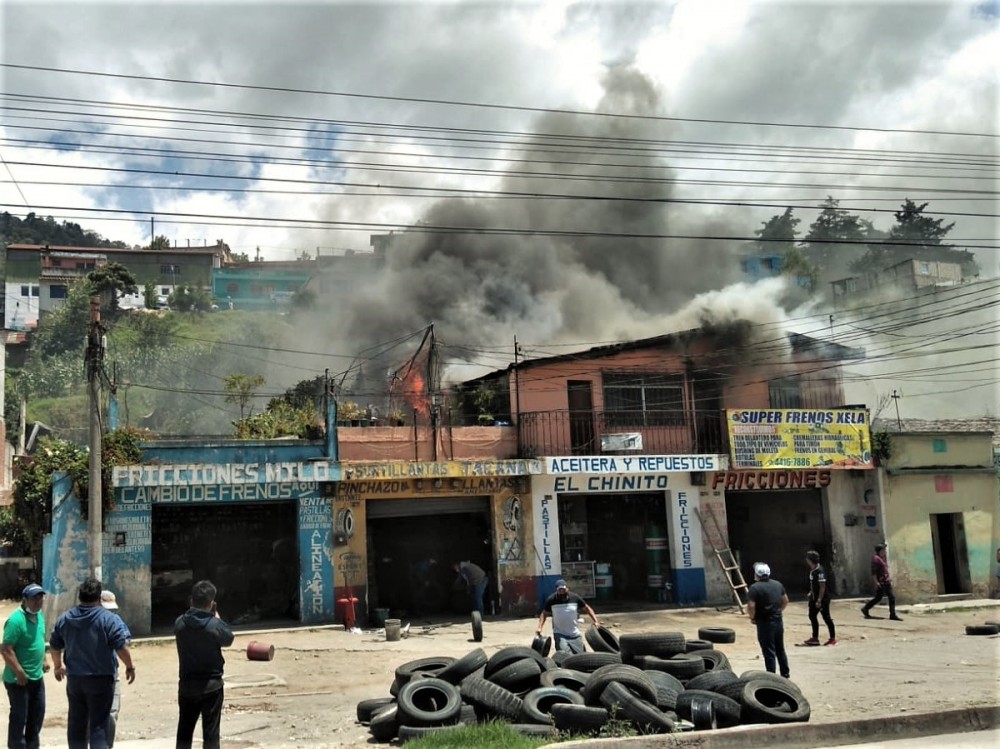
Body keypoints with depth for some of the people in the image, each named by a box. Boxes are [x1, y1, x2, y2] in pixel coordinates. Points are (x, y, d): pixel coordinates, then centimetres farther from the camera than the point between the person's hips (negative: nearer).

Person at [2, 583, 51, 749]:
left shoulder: (40, 616, 6)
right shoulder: (16, 620, -22)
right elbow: (6, 649, -24)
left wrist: (44, 659, 15)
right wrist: (20, 673, -23)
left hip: (37, 676, 9)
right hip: (18, 679, -9)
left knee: (38, 712, 17)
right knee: (19, 716, 2)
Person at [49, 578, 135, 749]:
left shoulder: (64, 619, 4)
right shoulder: (109, 619, -13)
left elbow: (55, 646, 14)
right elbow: (122, 647, -17)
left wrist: (58, 666, 30)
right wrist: (129, 667, -2)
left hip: (74, 678, 5)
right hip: (101, 679, -4)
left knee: (76, 722, 16)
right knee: (98, 724, -1)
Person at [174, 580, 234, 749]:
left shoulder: (179, 623, -5)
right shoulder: (215, 625, -16)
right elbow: (229, 638, 2)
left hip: (186, 685, 3)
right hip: (211, 685, -3)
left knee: (184, 730, 15)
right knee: (210, 731, 3)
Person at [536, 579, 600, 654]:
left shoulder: (575, 598, -3)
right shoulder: (551, 600, -5)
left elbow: (587, 608, 7)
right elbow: (544, 614, 5)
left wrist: (595, 621, -4)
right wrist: (540, 627, -9)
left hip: (575, 634, 2)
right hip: (560, 634, -2)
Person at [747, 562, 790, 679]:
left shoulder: (755, 588, -15)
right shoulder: (778, 584, 7)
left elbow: (751, 606, -22)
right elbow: (785, 601, 14)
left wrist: (752, 617, -5)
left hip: (765, 623, -6)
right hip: (778, 621, 7)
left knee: (769, 652, 0)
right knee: (780, 650, 19)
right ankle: (785, 675, 27)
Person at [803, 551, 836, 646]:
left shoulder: (820, 571, -23)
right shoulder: (812, 570, 5)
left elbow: (822, 587, -23)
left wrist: (819, 600, -23)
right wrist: (811, 592, 15)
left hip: (822, 598, -9)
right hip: (814, 597, 9)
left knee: (826, 617, 1)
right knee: (812, 616, 13)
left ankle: (833, 638, 13)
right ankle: (815, 638, 22)